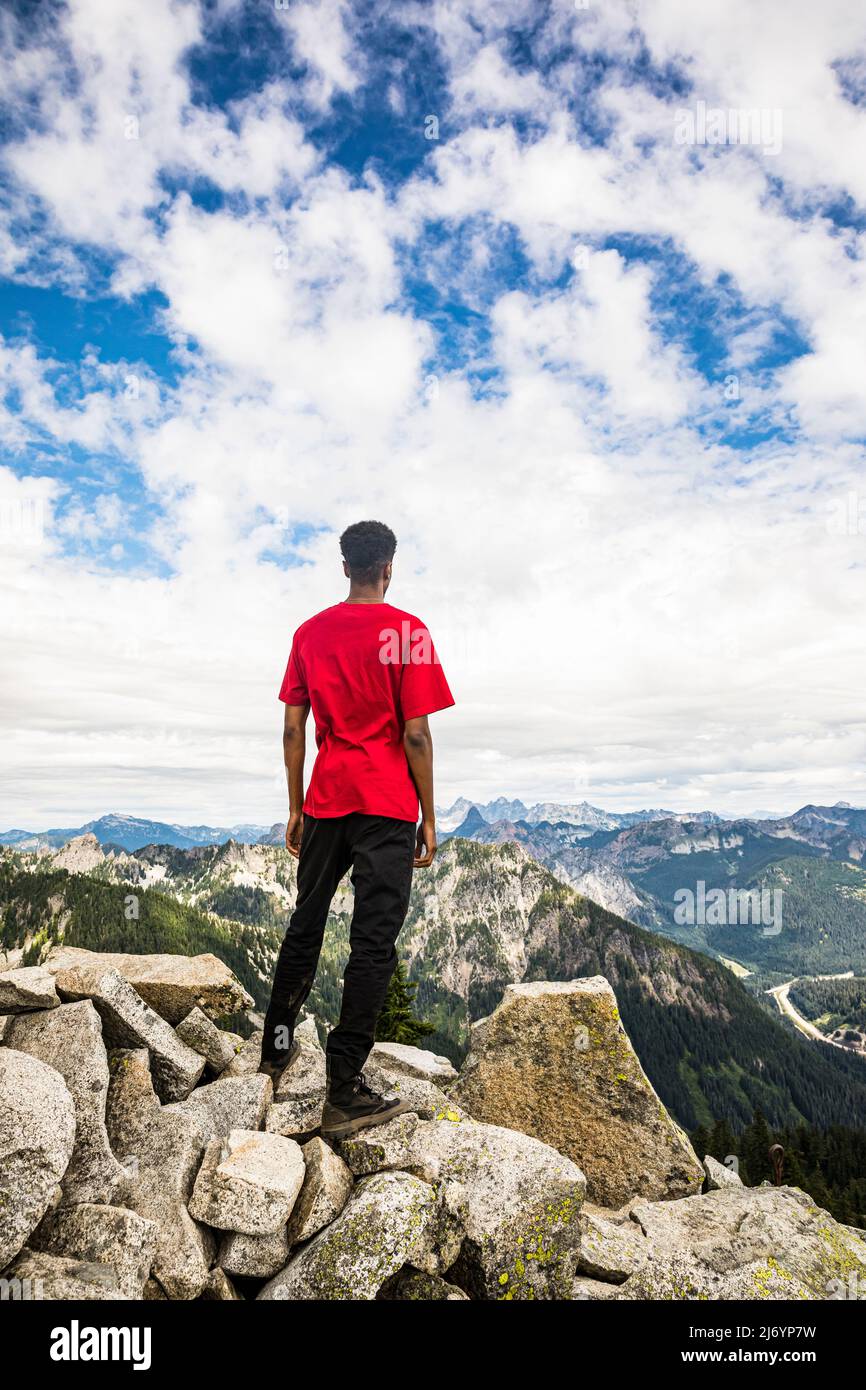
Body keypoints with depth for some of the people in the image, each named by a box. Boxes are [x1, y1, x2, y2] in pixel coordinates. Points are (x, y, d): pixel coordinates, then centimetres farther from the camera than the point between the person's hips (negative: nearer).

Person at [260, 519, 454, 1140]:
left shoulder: (310, 632, 7)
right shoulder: (407, 631, -7)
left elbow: (293, 728, 7)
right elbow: (415, 734, -11)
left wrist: (296, 809, 14)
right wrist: (429, 818, -3)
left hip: (325, 802, 5)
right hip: (388, 807, -5)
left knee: (306, 924, 20)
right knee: (374, 942, 0)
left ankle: (278, 1045, 34)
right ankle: (345, 1092, 5)